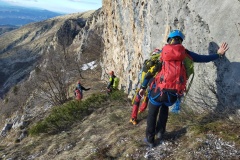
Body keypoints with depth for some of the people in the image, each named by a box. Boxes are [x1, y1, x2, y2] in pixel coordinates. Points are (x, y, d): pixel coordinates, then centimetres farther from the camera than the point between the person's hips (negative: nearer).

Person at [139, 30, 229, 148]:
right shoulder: (185, 54, 4)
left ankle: (150, 139, 27)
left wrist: (143, 87, 7)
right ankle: (160, 132, 34)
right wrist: (219, 54, 24)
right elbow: (203, 58, 11)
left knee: (152, 114, 20)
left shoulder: (161, 53, 4)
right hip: (173, 93, 2)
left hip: (159, 90, -1)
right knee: (164, 108, 34)